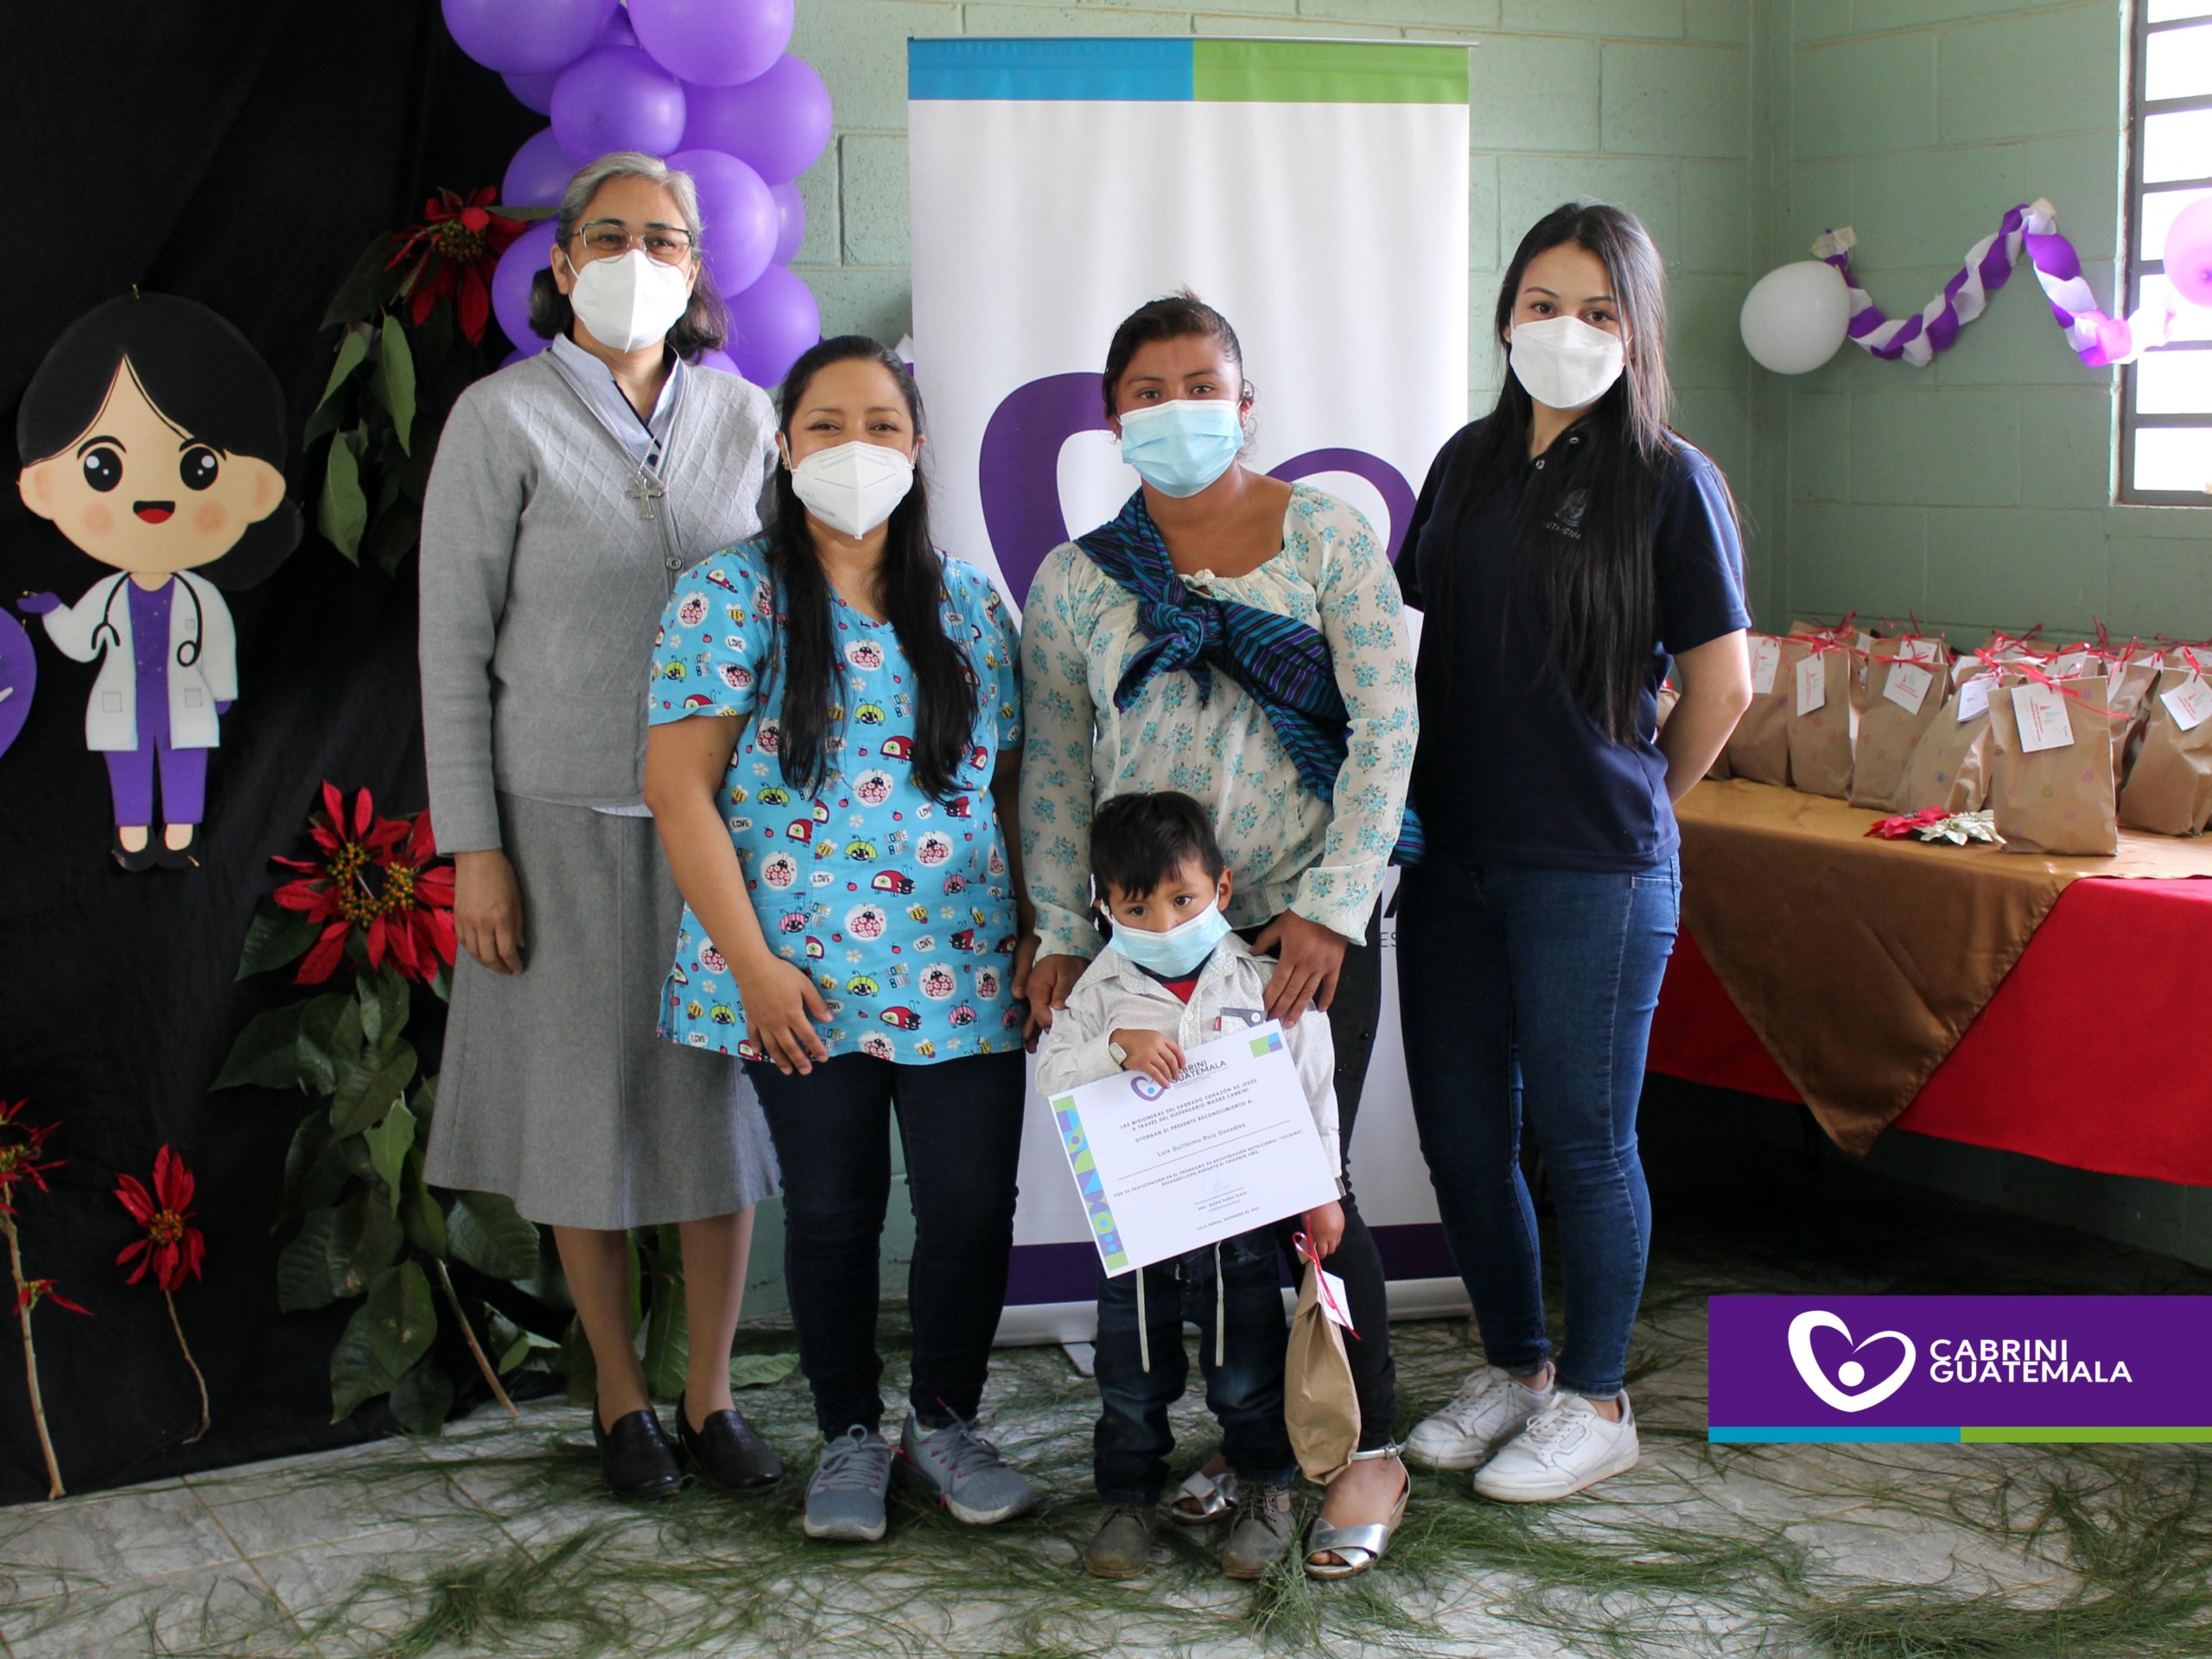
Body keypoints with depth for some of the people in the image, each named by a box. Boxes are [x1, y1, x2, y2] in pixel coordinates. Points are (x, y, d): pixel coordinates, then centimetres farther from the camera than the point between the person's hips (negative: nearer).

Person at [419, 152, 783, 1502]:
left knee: (725, 1094, 5)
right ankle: (622, 1399, 21)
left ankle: (712, 1395, 19)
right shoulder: (504, 418, -4)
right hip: (565, 817, -2)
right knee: (588, 1103, 5)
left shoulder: (745, 417, 6)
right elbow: (455, 642, -4)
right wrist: (472, 846, -8)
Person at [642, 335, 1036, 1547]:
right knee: (831, 1211, 8)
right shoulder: (733, 597, -1)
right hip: (802, 979, -2)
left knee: (973, 1208, 2)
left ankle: (947, 1423, 25)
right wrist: (752, 963, -11)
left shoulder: (970, 602, 10)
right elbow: (678, 788, -6)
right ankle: (851, 1435, 27)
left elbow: (1014, 781, 13)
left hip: (965, 974, 2)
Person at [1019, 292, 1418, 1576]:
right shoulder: (1075, 579, 8)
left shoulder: (1326, 534, 0)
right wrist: (1063, 936, 1)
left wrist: (1333, 909, -11)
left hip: (1306, 926, -3)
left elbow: (1387, 725, -5)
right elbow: (1055, 771, 9)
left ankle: (1372, 1446, 14)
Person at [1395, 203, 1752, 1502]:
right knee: (1461, 1135, 12)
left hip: (1594, 874, -6)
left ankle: (1597, 1404, 21)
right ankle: (1516, 1367, 31)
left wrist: (1631, 807, 7)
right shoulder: (1470, 464, 9)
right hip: (1451, 860, 6)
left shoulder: (1669, 481, -7)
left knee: (1583, 1138, 4)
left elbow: (1723, 687, -4)